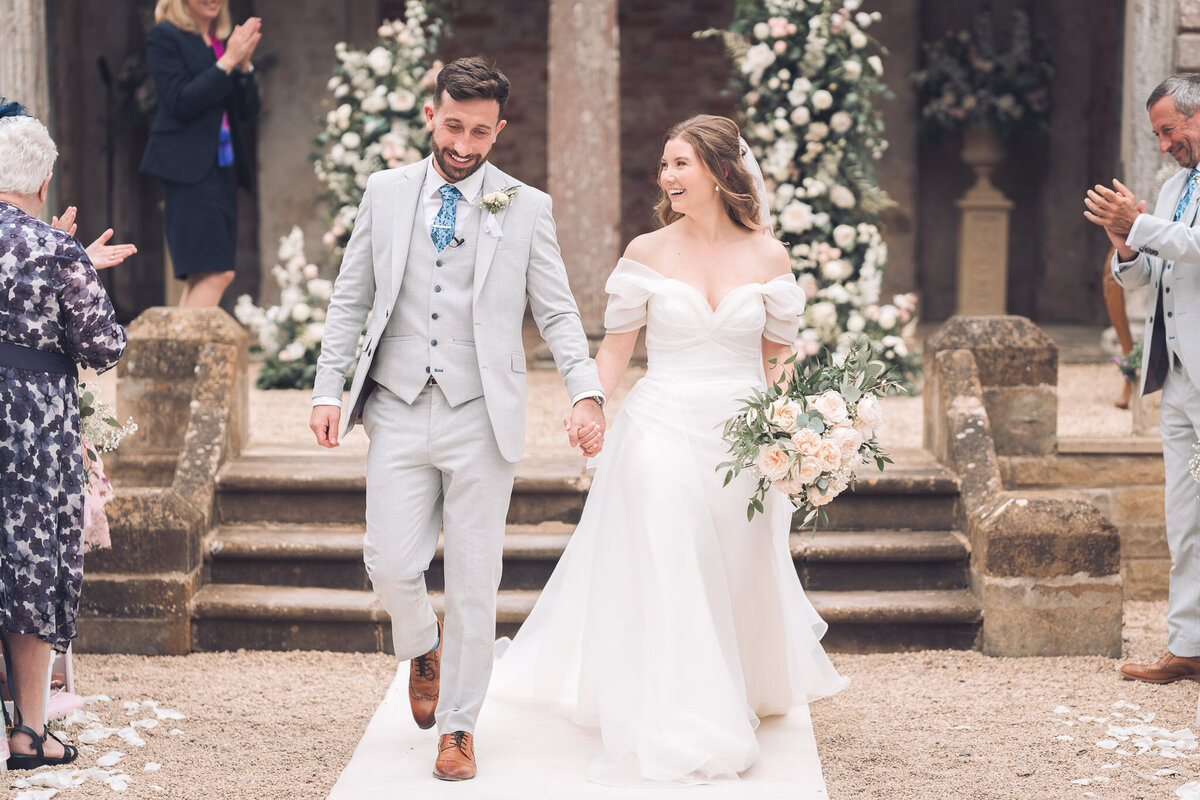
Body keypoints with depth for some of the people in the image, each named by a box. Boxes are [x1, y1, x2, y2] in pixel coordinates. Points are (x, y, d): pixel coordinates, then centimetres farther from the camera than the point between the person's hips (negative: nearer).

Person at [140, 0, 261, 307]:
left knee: (201, 275, 5)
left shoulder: (225, 41, 16)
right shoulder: (164, 37, -3)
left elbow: (248, 112, 13)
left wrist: (243, 63, -3)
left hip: (224, 166, 7)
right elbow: (181, 102, -13)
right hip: (188, 166, -7)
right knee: (215, 273, -17)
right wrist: (228, 61, -13)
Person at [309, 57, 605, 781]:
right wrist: (328, 388, 3)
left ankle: (458, 726, 16)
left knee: (474, 582, 2)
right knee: (391, 564, -4)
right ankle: (424, 649, 30)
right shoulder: (386, 192, 9)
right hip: (399, 409, 1)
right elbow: (350, 300, 12)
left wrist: (587, 394, -12)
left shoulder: (526, 207, 3)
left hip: (482, 419, -1)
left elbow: (558, 313, 2)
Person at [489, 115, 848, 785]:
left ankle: (739, 697, 34)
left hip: (743, 441, 1)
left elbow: (779, 355, 7)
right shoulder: (647, 253, -1)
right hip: (663, 434, -1)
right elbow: (616, 348, 4)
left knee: (740, 576, 11)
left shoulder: (767, 256, 1)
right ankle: (678, 734, 1)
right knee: (663, 576, -6)